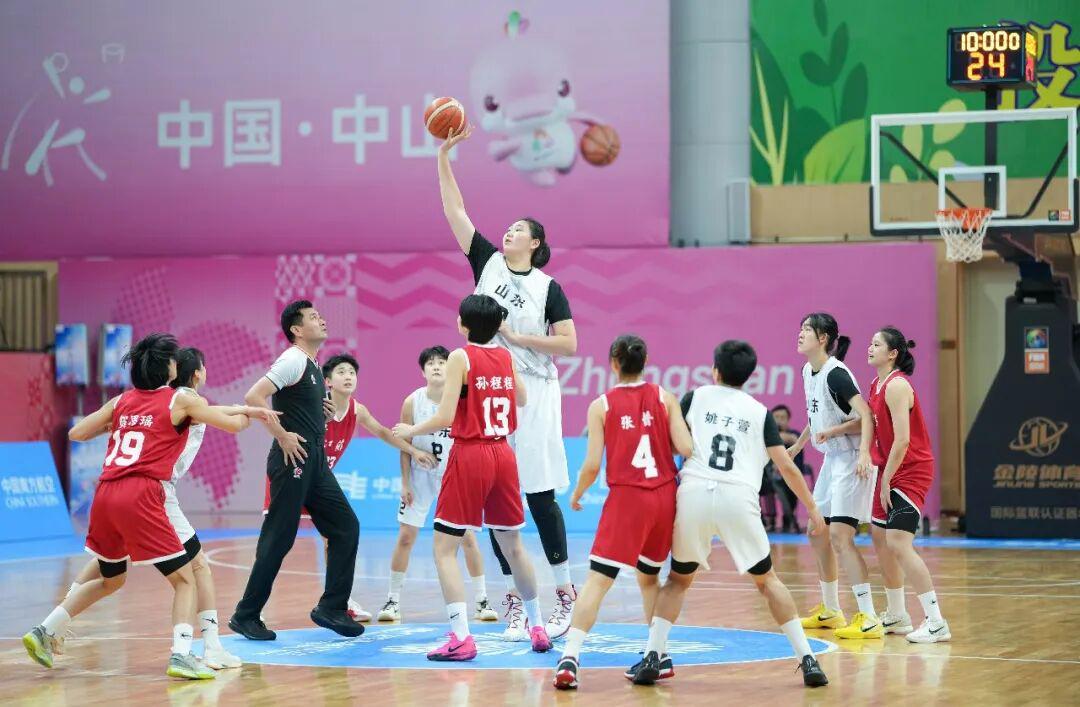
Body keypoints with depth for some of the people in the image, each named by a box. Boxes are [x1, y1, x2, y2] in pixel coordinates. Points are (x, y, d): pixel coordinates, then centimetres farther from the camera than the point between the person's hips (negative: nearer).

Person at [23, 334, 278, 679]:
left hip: (105, 496, 6)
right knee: (185, 579, 2)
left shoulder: (122, 401, 17)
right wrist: (248, 413, 30)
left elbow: (76, 433, 19)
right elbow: (232, 425, 8)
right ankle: (181, 656, -15)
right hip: (140, 497, -6)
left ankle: (45, 632, 23)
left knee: (110, 579, 27)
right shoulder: (180, 400, 3)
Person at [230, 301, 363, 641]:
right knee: (278, 540, -5)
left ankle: (332, 607, 8)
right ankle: (246, 615, 3)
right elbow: (253, 397, -22)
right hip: (293, 460, -9)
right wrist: (282, 436, -20)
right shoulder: (293, 360, -12)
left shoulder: (312, 365, 17)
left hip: (314, 461, 9)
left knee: (345, 527, 5)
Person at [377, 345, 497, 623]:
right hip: (421, 475, 0)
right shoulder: (413, 402, -9)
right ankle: (393, 600, 9)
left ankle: (481, 600, 8)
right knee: (405, 537, -1)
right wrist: (405, 483, -4)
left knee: (468, 537, -1)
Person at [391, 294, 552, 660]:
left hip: (470, 455, -6)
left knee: (444, 548, -2)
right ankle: (537, 628, 28)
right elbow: (522, 399, 25)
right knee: (513, 546, 20)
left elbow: (445, 417, -15)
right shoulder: (506, 357, 7)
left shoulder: (460, 358, -10)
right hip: (503, 455, 6)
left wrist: (409, 431, 0)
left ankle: (460, 638, -12)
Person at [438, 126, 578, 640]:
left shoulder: (548, 287, 0)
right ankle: (513, 601, 7)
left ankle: (565, 593, 7)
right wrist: (443, 155, -2)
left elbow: (569, 344, -5)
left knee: (540, 496, -3)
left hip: (532, 395, -3)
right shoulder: (487, 262, 8)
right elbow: (454, 209, 4)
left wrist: (517, 337, -11)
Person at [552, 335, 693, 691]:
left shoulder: (601, 406, -1)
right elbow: (686, 448, -5)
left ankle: (570, 658, -20)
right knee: (649, 576, 23)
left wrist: (577, 495, 13)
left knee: (598, 578, -7)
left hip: (626, 498, -3)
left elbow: (592, 465, -5)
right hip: (665, 496, 3)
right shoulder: (664, 398, 3)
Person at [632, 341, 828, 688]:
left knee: (678, 578, 19)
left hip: (694, 492, 0)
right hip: (738, 498, 0)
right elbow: (787, 467, 13)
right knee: (767, 580, 14)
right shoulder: (759, 411, 17)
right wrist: (813, 508, 20)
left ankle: (653, 656, 7)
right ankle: (807, 660, 6)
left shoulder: (696, 397, 18)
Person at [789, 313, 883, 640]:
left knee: (840, 536, -16)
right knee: (817, 534, 16)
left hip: (851, 461, -10)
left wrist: (864, 452, -41)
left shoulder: (836, 373, -18)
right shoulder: (808, 372, 9)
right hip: (831, 460, 10)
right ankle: (830, 611, 29)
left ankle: (869, 619, -15)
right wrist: (797, 446, 33)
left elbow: (865, 415, -27)